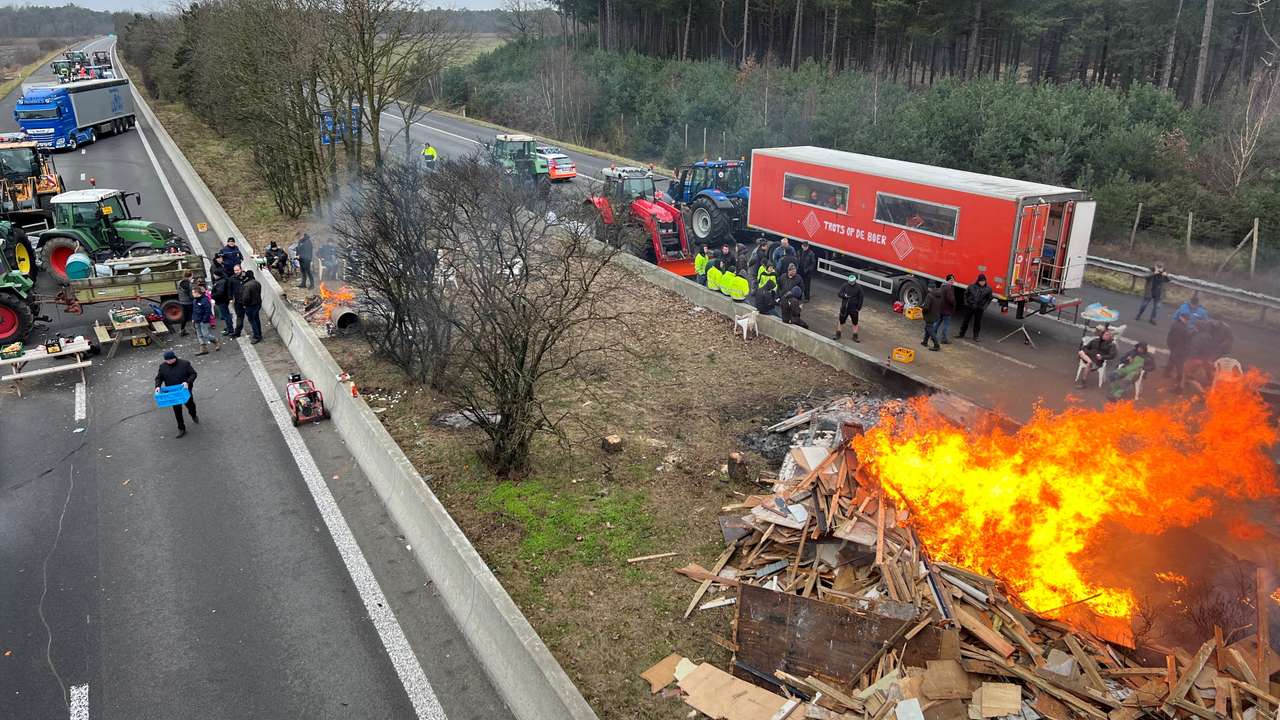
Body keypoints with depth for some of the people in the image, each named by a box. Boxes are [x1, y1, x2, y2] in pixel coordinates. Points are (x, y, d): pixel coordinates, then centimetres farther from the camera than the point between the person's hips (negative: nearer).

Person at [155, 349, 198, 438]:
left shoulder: (184, 364, -13)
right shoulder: (163, 366, -4)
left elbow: (193, 374, -11)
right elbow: (159, 378, 4)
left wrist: (188, 382, -29)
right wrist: (157, 386, -16)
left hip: (185, 390, -1)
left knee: (190, 405, 19)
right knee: (177, 410, 6)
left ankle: (194, 415, 54)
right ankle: (181, 428, 17)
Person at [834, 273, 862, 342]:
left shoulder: (858, 288, -8)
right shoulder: (845, 286, -5)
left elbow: (861, 298, -3)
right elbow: (839, 293, -7)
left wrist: (859, 308, -6)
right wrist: (844, 295, -29)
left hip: (854, 309, -1)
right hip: (844, 308, 1)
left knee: (855, 323, 6)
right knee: (841, 321, 11)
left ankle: (855, 337, 20)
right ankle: (838, 335, 27)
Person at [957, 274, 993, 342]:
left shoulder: (988, 289, -7)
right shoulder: (972, 286, -9)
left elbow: (989, 299, 4)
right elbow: (966, 294, 6)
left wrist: (984, 306, -3)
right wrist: (966, 302, -2)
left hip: (979, 308, 0)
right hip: (969, 307, 0)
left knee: (977, 323, 6)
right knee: (966, 320, 11)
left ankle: (975, 337, 17)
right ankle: (961, 334, 25)